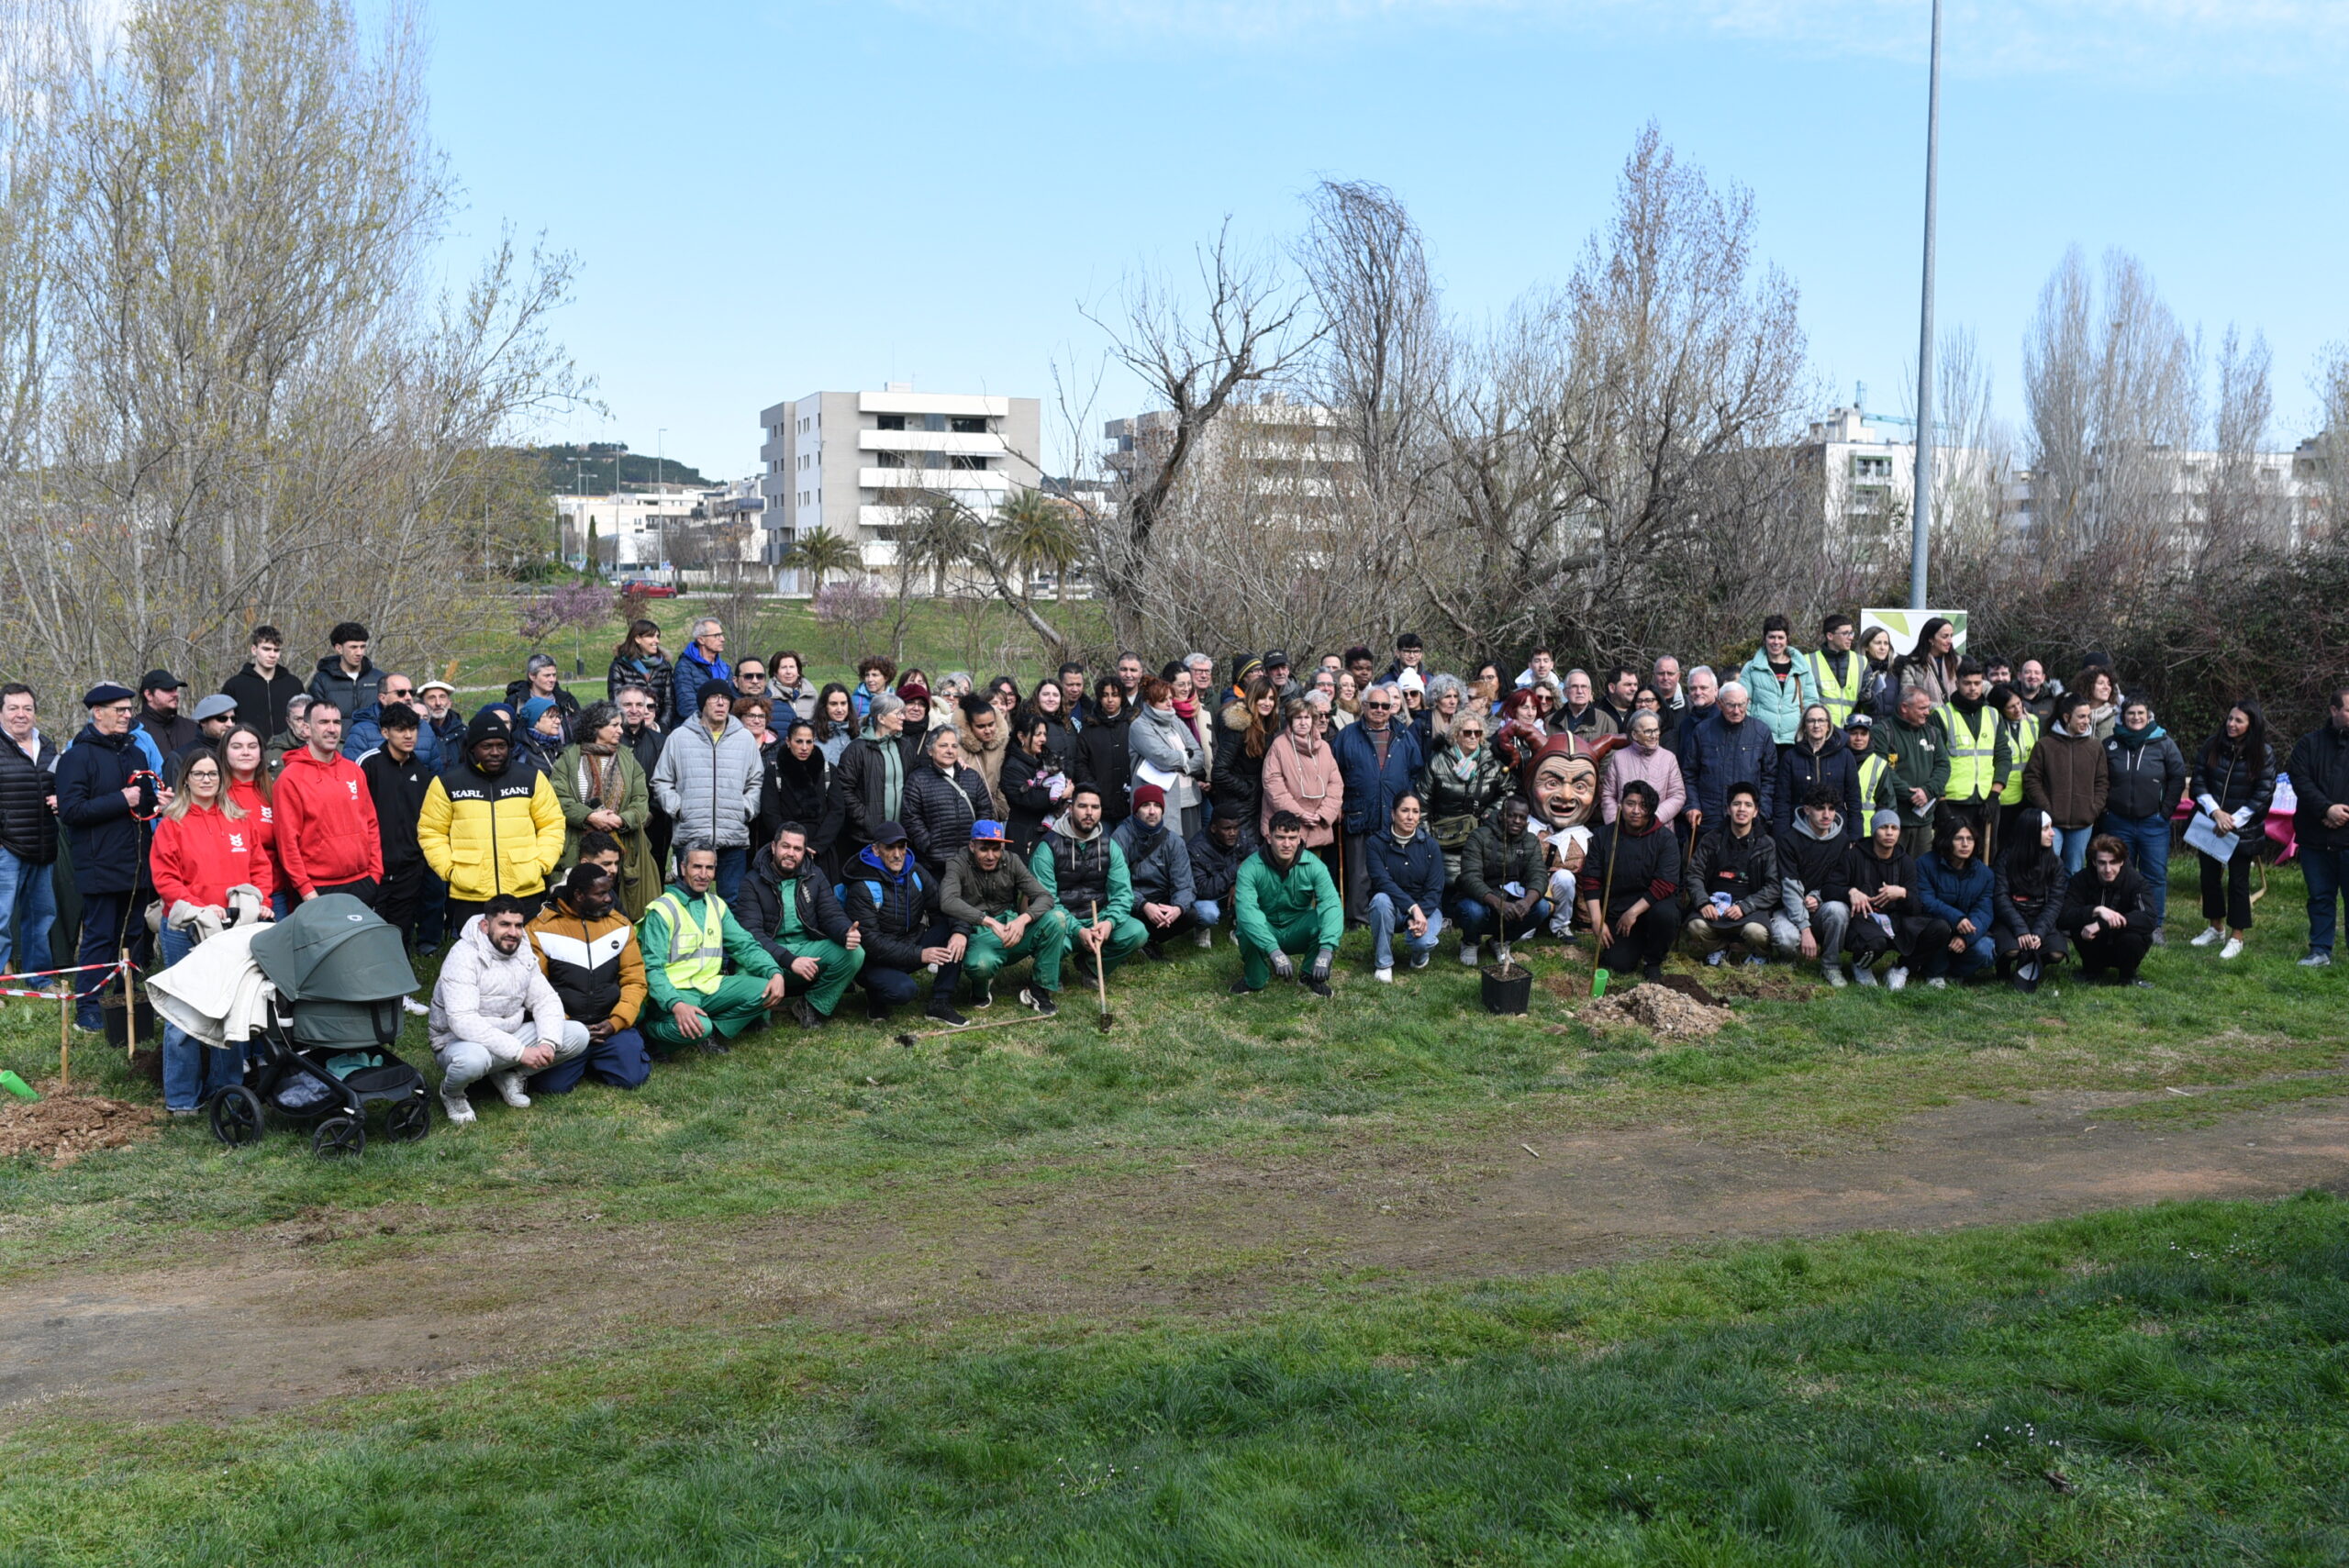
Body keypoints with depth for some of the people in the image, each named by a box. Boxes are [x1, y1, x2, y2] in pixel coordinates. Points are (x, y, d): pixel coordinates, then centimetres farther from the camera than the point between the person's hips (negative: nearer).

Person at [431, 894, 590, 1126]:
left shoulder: (523, 953, 2)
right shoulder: (464, 957, -21)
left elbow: (546, 1000, 1)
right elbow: (463, 1022, -31)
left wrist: (548, 1043, -21)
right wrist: (520, 1051, -34)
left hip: (509, 1037, 6)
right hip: (459, 1042, -6)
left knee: (578, 1034, -10)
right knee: (473, 1058, -43)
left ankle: (509, 1076, 7)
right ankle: (451, 1094, -6)